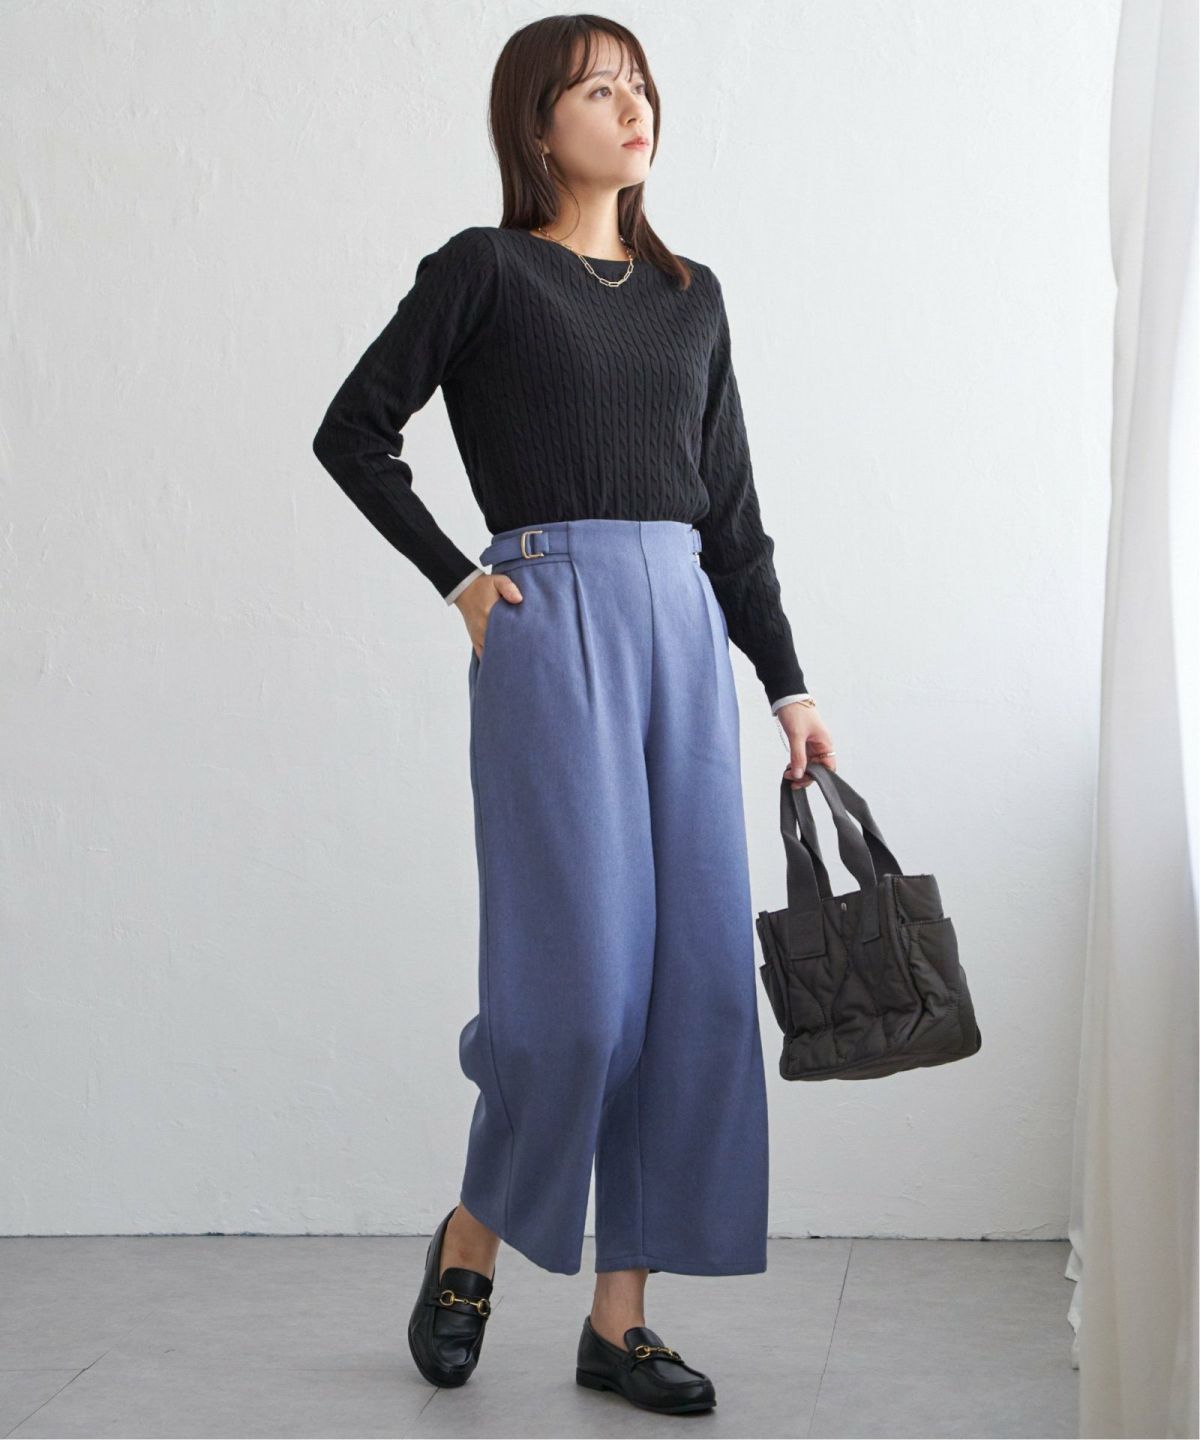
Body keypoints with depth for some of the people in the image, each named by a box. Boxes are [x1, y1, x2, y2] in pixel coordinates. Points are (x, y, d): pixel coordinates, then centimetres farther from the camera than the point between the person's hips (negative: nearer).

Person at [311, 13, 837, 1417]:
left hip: (685, 630, 6)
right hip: (552, 623, -5)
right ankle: (469, 1240, 17)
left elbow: (732, 509, 17)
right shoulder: (485, 268, 2)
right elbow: (353, 430, 3)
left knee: (698, 976, 1)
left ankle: (618, 1317, 11)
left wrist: (787, 684, 13)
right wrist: (460, 579, -2)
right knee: (579, 973, -9)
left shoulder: (690, 293, 17)